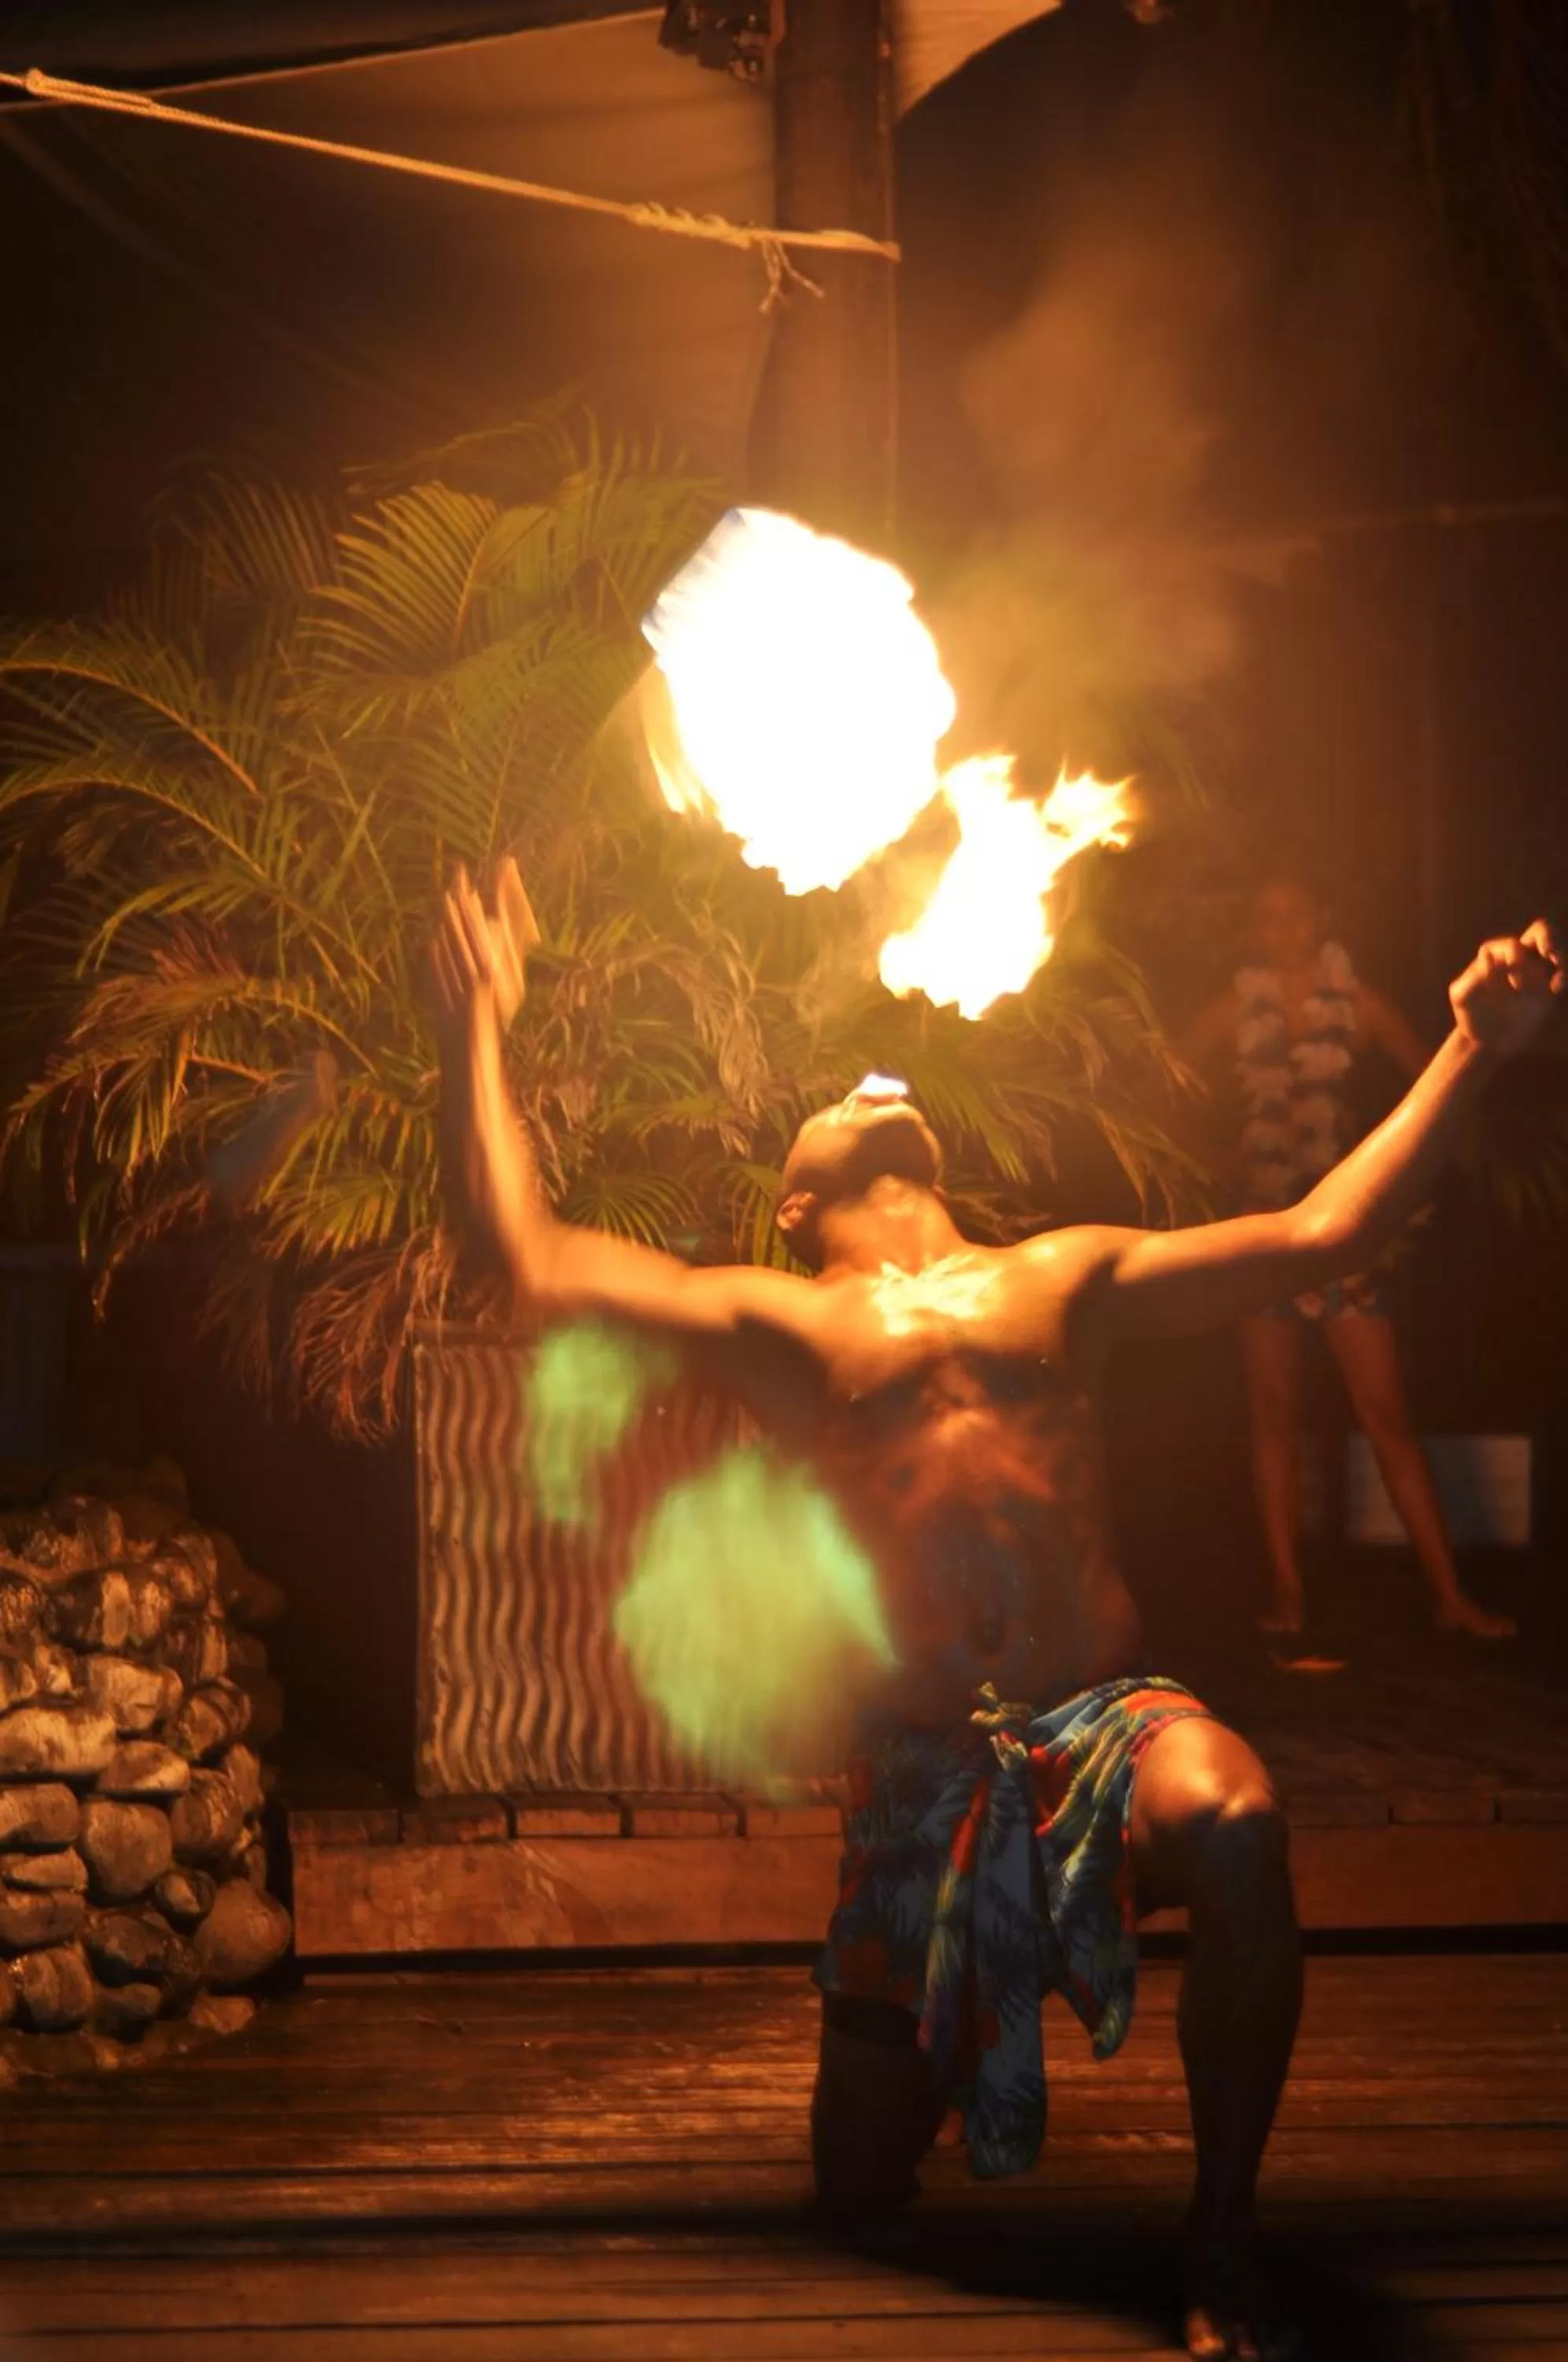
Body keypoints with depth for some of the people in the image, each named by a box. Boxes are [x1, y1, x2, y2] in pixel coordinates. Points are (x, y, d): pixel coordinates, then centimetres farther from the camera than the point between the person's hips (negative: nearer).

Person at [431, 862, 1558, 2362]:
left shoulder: (1062, 1279, 19)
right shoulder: (776, 1325, 14)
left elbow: (1321, 1235, 14)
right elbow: (531, 1262, 4)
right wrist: (476, 1035, 9)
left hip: (1104, 1720, -1)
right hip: (921, 1768, 1)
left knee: (1234, 1823, -38)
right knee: (862, 2183, 4)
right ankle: (924, 2056, 44)